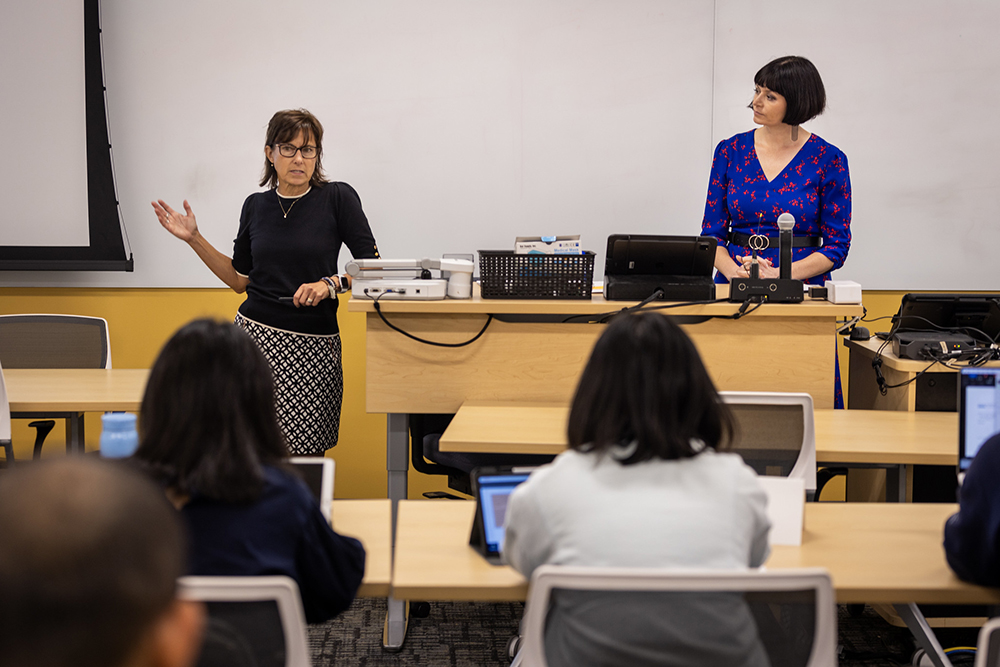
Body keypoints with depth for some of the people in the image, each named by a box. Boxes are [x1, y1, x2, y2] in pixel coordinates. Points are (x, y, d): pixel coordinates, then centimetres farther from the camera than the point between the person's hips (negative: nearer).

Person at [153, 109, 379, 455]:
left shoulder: (338, 198, -1)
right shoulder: (256, 206, 10)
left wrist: (330, 284, -18)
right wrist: (194, 239, 10)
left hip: (313, 345, -2)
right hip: (256, 335, 2)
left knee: (305, 454, -3)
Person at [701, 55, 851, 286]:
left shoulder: (829, 159, 0)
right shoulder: (730, 151, 9)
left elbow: (836, 245, -1)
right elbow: (712, 234, 10)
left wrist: (778, 275, -14)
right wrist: (734, 271, -11)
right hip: (735, 289, 2)